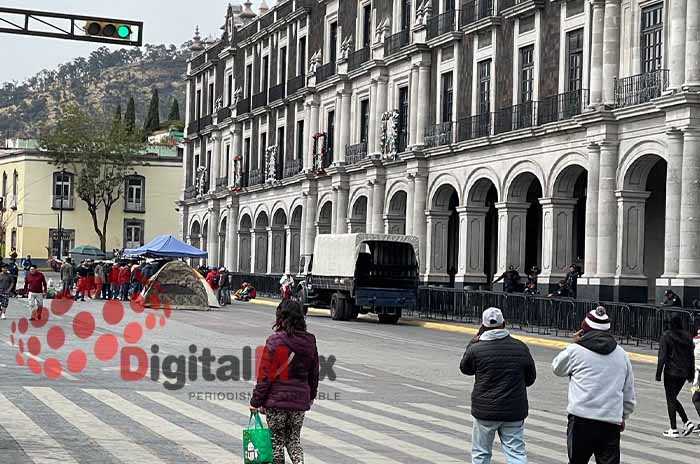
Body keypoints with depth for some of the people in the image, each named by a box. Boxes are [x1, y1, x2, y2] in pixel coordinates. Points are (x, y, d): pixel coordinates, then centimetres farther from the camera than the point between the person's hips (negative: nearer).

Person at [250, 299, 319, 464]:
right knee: (294, 438, 16)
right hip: (301, 400, 5)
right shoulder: (310, 341, 3)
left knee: (276, 440, 8)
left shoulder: (275, 341, -14)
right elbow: (314, 373, 13)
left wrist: (256, 401, -5)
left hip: (277, 400, -5)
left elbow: (265, 375, -13)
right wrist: (311, 395, 27)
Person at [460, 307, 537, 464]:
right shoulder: (520, 347, -3)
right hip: (514, 412, 2)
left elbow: (465, 368, 10)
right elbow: (530, 378, 9)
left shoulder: (476, 349, -11)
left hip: (485, 411, -2)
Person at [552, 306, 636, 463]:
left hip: (581, 419, -2)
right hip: (611, 422, 2)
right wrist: (622, 417, 30)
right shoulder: (621, 354, 11)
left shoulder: (575, 350, -2)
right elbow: (629, 394, 17)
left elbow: (557, 368, 18)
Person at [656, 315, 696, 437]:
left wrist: (658, 373, -9)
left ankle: (674, 429, 2)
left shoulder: (667, 336, -9)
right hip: (683, 373, 5)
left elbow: (662, 356, -12)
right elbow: (691, 357, 10)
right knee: (673, 398, 19)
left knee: (671, 400, 2)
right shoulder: (687, 337, 5)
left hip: (671, 372, -5)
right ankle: (687, 422, 7)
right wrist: (691, 374, 17)